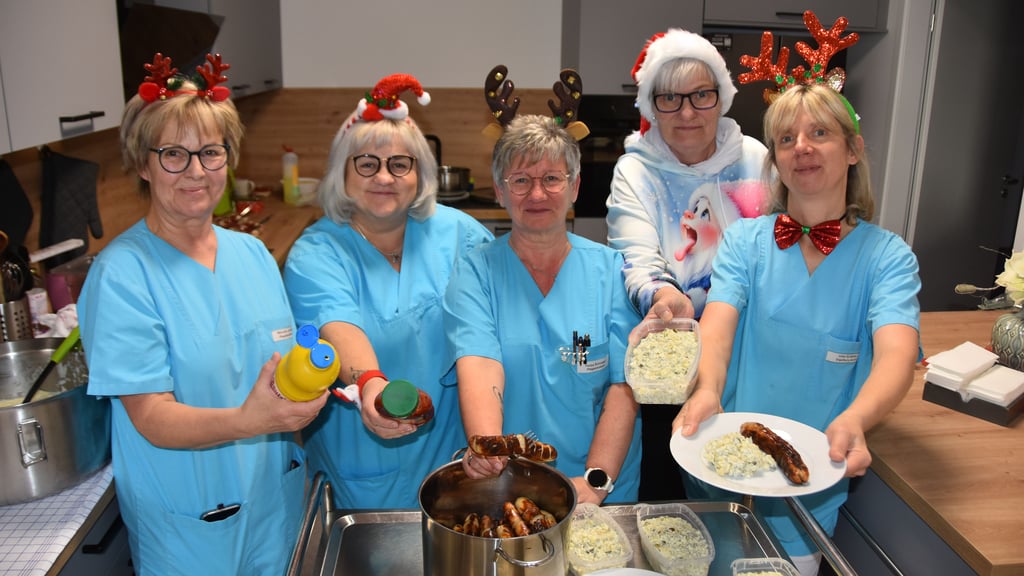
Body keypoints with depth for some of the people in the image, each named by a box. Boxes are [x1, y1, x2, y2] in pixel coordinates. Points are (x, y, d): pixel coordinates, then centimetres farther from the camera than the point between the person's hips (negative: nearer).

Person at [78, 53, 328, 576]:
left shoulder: (252, 254, 1)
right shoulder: (121, 273, -17)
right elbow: (153, 419, -21)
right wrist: (247, 420, -38)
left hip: (278, 497, 5)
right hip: (188, 523, -5)